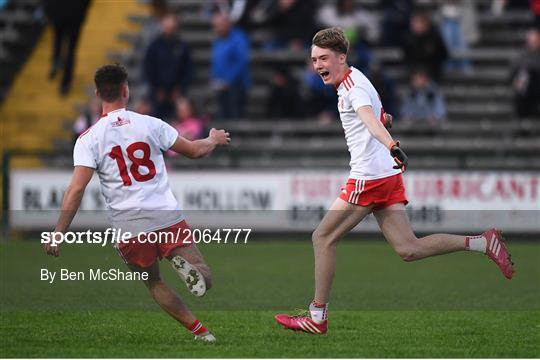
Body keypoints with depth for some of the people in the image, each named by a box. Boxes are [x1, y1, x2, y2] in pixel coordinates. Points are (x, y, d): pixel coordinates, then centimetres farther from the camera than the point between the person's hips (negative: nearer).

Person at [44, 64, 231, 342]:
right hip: (168, 216, 0)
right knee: (204, 281, 5)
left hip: (128, 226, 0)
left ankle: (199, 330, 5)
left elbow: (77, 188, -11)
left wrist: (58, 233, -9)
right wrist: (214, 140, 36)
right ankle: (185, 265, -29)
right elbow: (194, 150, 14)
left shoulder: (89, 139, -1)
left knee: (154, 284, 21)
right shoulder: (150, 124, 4)